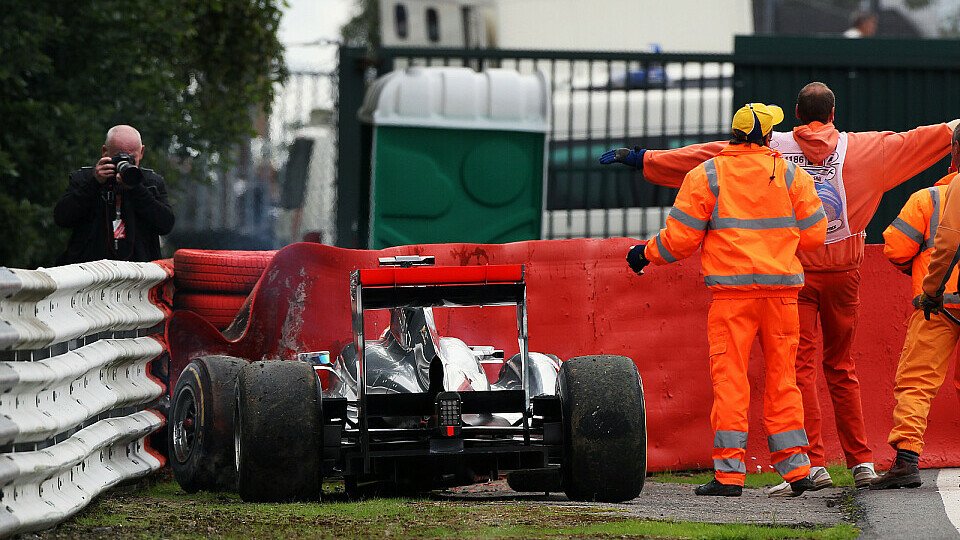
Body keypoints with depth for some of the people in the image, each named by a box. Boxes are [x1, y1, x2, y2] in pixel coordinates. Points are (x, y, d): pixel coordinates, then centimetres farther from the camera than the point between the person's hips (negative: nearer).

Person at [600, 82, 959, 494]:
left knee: (799, 366, -3)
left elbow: (707, 156, -3)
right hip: (843, 273, 2)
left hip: (794, 271, -2)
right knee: (841, 367, 13)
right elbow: (916, 141, 13)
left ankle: (812, 463, -13)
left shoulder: (773, 148, -2)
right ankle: (861, 463, 12)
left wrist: (642, 159, 1)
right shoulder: (861, 147, 3)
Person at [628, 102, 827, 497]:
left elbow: (681, 238, -1)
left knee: (729, 379, -1)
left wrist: (646, 254, 17)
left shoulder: (705, 176, -1)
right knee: (782, 378, 10)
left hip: (730, 290, -2)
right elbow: (814, 234, 7)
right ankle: (796, 468, 10)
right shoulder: (791, 175, 5)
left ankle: (729, 472, -6)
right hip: (781, 288, 2)